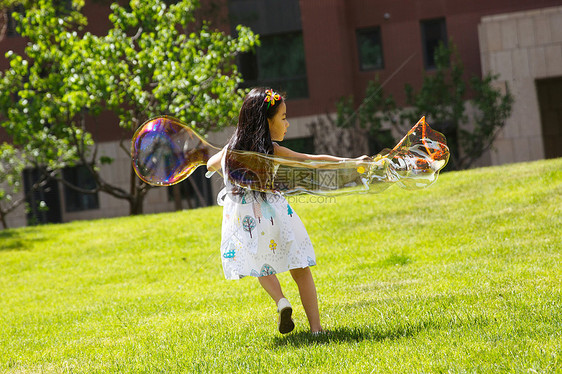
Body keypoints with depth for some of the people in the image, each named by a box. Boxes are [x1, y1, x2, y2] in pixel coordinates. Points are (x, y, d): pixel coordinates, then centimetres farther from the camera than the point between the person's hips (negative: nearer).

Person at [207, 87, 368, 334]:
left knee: (261, 266, 26)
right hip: (273, 212, -3)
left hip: (242, 219, 3)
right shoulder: (273, 151, -6)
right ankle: (316, 326, 3)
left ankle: (281, 300, -2)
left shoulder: (230, 150, 6)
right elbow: (312, 161, -7)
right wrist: (351, 162, -3)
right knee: (300, 270, 9)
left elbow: (210, 165, 24)